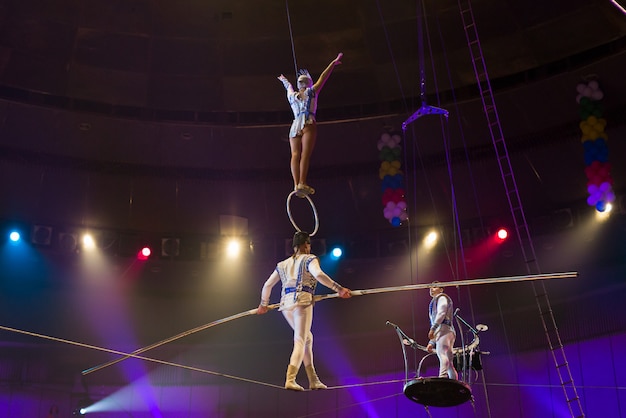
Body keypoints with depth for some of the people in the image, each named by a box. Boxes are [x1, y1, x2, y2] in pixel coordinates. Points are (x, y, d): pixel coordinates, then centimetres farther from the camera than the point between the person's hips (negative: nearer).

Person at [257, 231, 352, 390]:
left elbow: (267, 285, 23)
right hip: (302, 300, -6)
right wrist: (338, 288, -21)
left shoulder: (283, 264, 23)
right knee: (300, 341, -9)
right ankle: (290, 380, -26)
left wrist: (264, 304, 37)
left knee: (307, 337, 19)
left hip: (285, 302, 6)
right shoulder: (309, 259, 5)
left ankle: (313, 380, 16)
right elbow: (318, 275, -16)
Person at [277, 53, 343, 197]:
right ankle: (302, 183, -33)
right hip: (308, 124, -4)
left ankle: (296, 184, -23)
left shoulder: (292, 95, 23)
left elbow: (288, 86, 45)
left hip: (295, 126, 4)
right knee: (305, 154, -17)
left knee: (295, 155, -8)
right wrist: (333, 63, 26)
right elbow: (323, 77, 17)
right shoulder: (311, 91, 13)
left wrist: (283, 79, 67)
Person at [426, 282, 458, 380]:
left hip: (444, 330, -10)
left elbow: (441, 313, -9)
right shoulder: (434, 302, 37)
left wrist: (432, 328, -20)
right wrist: (431, 342, 23)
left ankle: (442, 378, -49)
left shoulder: (441, 297, 11)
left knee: (442, 354, -30)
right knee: (449, 364, 0)